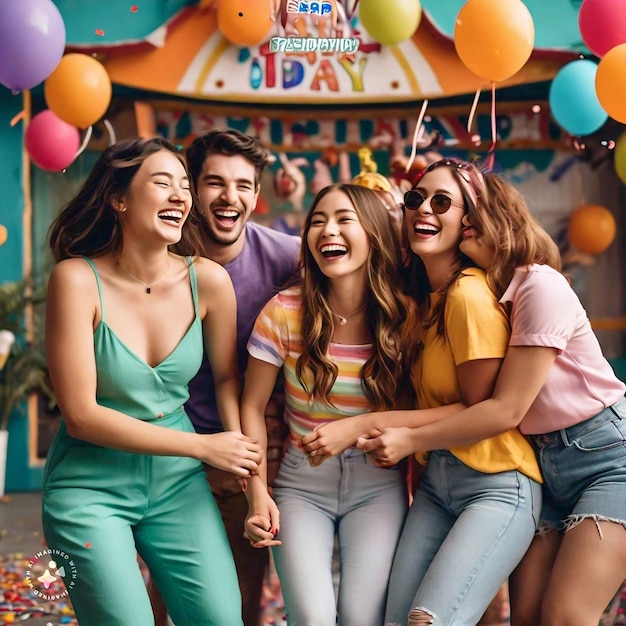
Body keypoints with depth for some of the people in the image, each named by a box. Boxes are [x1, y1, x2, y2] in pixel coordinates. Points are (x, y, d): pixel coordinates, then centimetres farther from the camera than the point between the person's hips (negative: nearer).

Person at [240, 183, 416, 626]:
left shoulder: (404, 316, -6)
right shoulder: (285, 312, -9)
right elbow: (253, 407, -2)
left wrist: (415, 492, 1)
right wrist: (259, 492, -8)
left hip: (378, 486, 1)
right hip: (302, 484, 0)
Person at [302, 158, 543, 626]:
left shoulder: (470, 294, -16)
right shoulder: (424, 297, 11)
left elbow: (480, 409, -14)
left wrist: (364, 426, -13)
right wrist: (398, 436, -4)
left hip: (495, 486, -7)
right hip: (436, 479, 7)